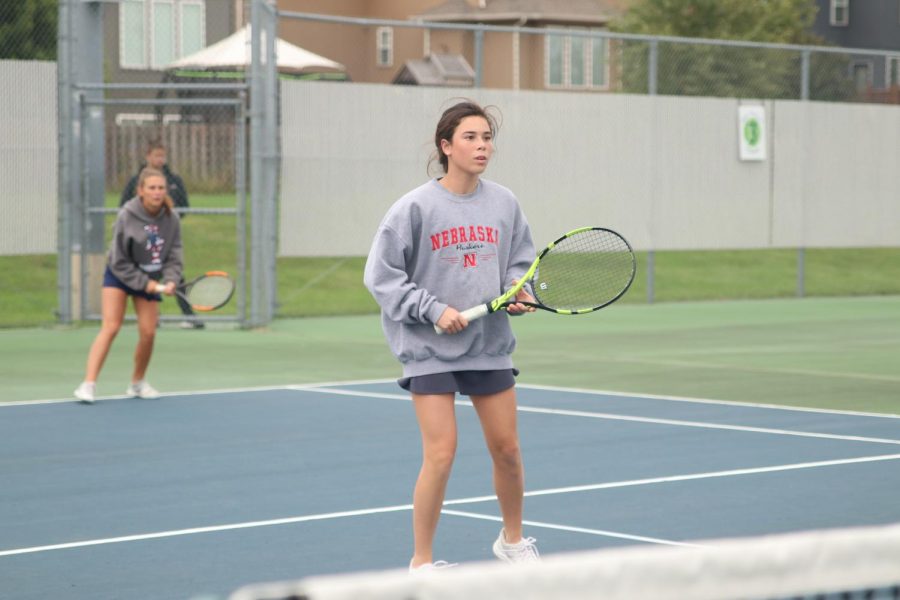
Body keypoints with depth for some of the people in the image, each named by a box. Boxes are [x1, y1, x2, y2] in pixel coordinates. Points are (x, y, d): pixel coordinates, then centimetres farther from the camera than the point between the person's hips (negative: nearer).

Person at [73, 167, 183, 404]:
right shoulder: (127, 216, -21)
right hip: (119, 276, -3)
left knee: (148, 333, -2)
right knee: (110, 327, -16)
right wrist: (143, 283, -19)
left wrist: (170, 281, -25)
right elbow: (119, 261, -16)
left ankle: (138, 382, 22)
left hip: (151, 280, 3)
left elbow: (174, 257, -7)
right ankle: (89, 384, -19)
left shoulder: (171, 219, -12)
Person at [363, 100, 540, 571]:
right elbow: (380, 276, -8)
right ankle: (421, 563, 5)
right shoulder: (415, 207, -10)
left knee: (506, 449, 10)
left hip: (490, 344, 4)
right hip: (431, 349, -4)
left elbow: (521, 260, 15)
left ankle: (512, 541, 34)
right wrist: (433, 310, -15)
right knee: (441, 454, -9)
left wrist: (520, 290, -6)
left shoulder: (503, 203, 2)